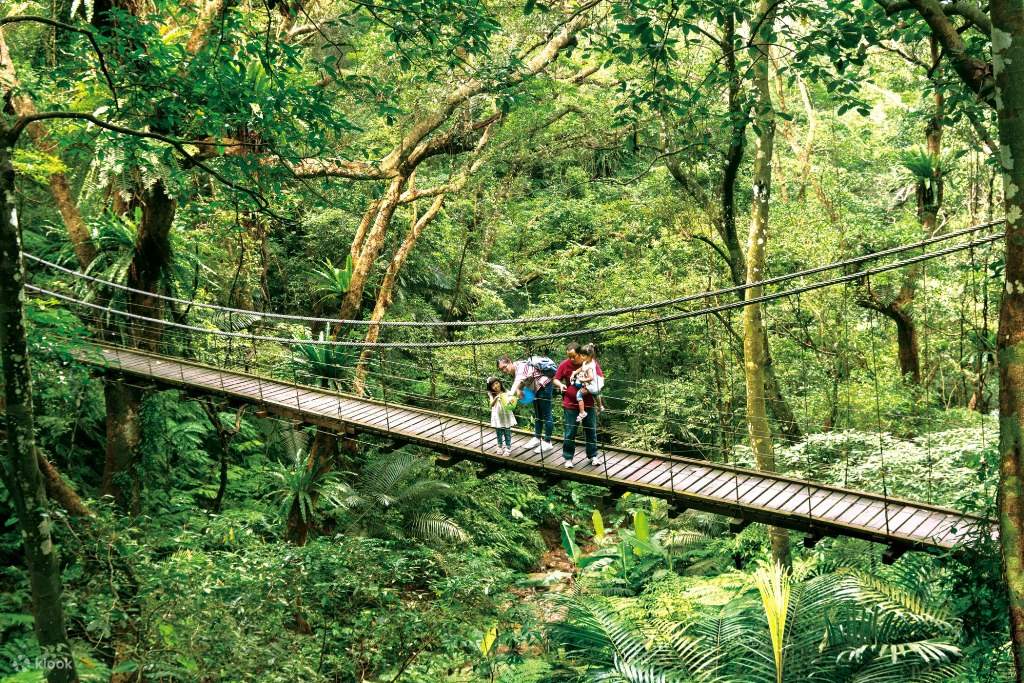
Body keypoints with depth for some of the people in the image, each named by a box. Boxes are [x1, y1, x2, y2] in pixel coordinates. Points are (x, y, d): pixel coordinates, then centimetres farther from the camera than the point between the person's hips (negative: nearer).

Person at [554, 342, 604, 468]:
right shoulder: (565, 365, -6)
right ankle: (568, 458, 15)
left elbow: (601, 378, -2)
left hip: (588, 404, 1)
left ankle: (592, 456, 25)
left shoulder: (591, 363, -6)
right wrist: (560, 385, -18)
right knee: (569, 433, 3)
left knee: (591, 431, 11)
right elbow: (556, 379, 4)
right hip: (570, 405, -1)